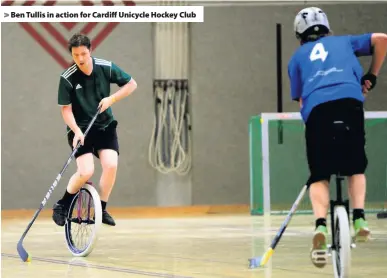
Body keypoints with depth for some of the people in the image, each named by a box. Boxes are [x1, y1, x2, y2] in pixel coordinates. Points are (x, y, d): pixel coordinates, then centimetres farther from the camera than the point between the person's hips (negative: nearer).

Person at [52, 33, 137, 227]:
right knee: (86, 172, -19)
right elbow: (66, 109, -13)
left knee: (111, 165, -17)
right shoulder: (68, 78, -17)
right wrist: (76, 131, -28)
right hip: (80, 129, -3)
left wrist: (111, 99, -14)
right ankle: (62, 205, 5)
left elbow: (131, 84, 0)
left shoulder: (106, 67, -11)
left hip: (105, 126, 3)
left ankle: (102, 209, 2)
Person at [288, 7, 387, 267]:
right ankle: (359, 217, -3)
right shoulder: (344, 41, 31)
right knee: (356, 167, 18)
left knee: (319, 175, 3)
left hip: (316, 108, 0)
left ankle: (321, 225, -22)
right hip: (350, 101, 0)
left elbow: (300, 98, 19)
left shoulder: (297, 57, 30)